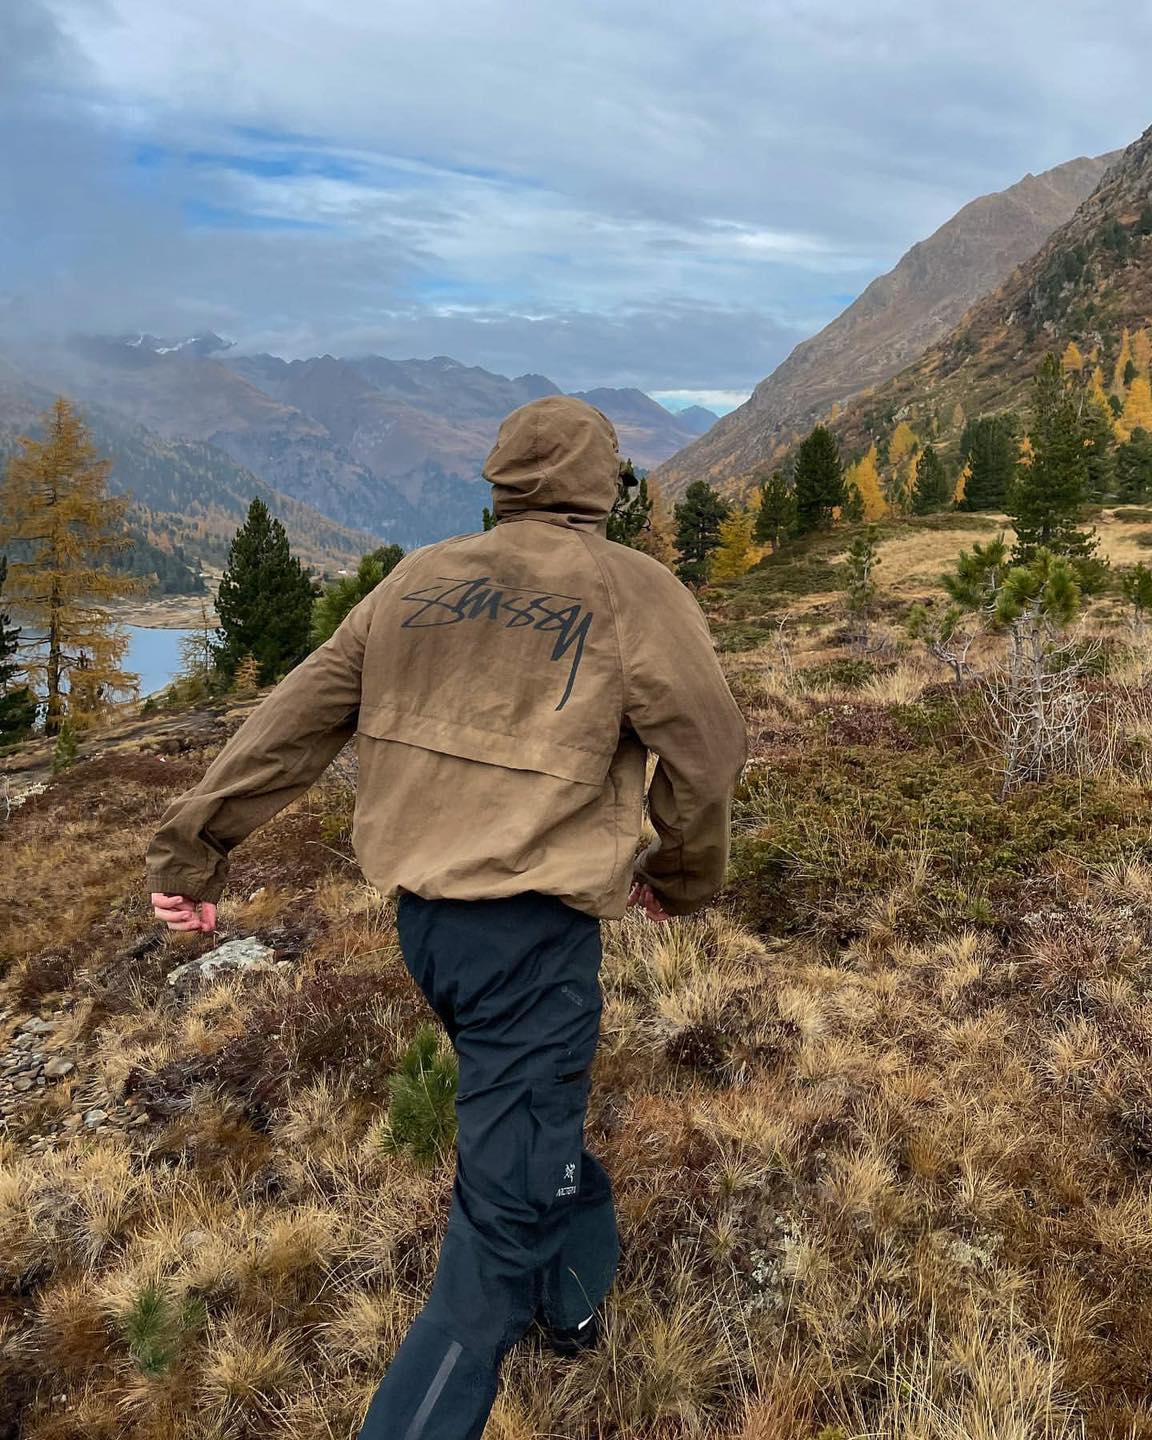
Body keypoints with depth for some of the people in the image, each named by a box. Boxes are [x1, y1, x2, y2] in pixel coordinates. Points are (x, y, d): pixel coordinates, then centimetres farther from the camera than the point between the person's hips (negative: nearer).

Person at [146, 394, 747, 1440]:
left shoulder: (418, 580, 8)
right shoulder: (634, 591, -6)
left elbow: (294, 719, 7)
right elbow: (706, 749, -4)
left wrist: (194, 848, 12)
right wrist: (685, 877, 13)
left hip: (421, 915, 7)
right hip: (532, 929, -7)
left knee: (530, 1108, 30)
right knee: (505, 1220, 3)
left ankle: (575, 1293, 53)